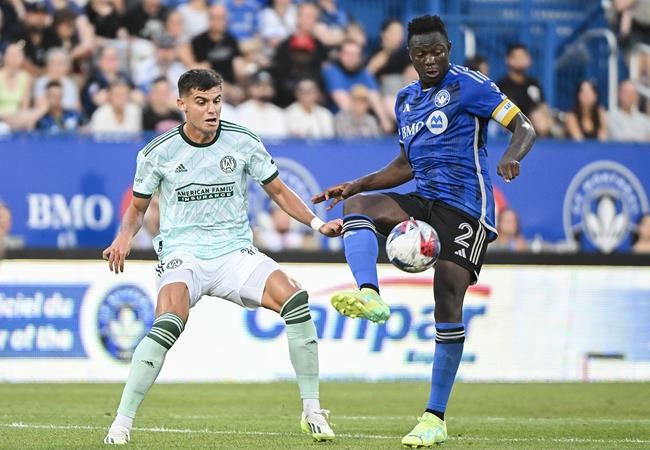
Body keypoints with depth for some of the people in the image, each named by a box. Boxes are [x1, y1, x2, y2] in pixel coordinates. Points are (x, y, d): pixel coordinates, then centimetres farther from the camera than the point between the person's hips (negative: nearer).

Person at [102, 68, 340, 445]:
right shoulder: (158, 153, -2)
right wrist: (125, 237, -9)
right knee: (168, 324, -32)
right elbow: (138, 207, 12)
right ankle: (122, 422, -21)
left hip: (235, 252, 2)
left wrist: (317, 223, -2)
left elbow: (278, 191, 12)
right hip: (182, 254, -2)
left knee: (294, 298, -24)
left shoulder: (243, 142, 1)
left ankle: (312, 411, -11)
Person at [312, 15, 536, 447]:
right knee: (357, 205, -19)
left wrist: (512, 156, -30)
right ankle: (369, 296, -43)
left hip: (466, 207, -7)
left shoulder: (470, 85, -4)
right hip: (424, 201, 7)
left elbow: (523, 127, -9)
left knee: (448, 298, -14)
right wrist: (356, 185, 18)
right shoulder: (406, 99, 17)